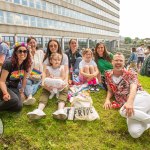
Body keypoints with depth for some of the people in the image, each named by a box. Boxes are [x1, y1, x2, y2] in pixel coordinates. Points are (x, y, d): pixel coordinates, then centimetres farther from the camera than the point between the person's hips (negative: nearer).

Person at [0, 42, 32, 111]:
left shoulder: (26, 64, -5)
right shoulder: (8, 63, -21)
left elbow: (24, 79, 7)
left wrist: (22, 91, 12)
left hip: (15, 88, 6)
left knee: (19, 107, -15)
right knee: (14, 100, -35)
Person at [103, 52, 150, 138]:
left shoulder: (130, 74, 6)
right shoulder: (109, 75, 15)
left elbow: (133, 88, -12)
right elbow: (110, 90, 25)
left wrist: (130, 102, -34)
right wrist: (108, 99, 1)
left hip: (141, 97, -2)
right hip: (126, 104, 2)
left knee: (123, 111, -37)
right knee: (134, 133, -27)